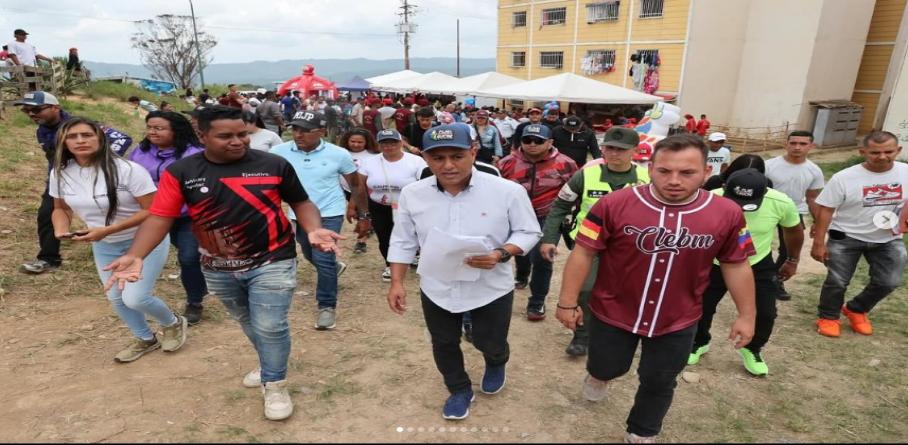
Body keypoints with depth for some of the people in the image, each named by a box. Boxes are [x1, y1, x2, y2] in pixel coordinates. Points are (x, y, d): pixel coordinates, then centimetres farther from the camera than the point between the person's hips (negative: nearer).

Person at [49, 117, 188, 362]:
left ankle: (174, 324, 19)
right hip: (104, 246, 7)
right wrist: (61, 229, -14)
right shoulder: (60, 173, -6)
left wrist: (107, 229, -30)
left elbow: (152, 210, -24)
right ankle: (145, 339, 40)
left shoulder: (127, 169, -25)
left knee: (135, 298, -13)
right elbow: (60, 208, 9)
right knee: (116, 297, 15)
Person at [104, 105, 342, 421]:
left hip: (271, 262, -3)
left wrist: (313, 229, -21)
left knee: (270, 327, -3)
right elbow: (160, 217, -8)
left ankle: (275, 384, 22)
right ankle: (270, 364, 49)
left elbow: (301, 202, -2)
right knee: (249, 322, 22)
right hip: (218, 268, 4)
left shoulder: (274, 165, -12)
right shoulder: (181, 172, -7)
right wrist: (135, 255, -23)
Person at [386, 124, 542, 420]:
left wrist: (501, 254, -25)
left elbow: (528, 232, -8)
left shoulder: (508, 191, -19)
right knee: (444, 344, 20)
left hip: (492, 289, -2)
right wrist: (396, 283, -1)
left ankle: (496, 365, 56)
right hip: (436, 290, 3)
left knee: (490, 343, 18)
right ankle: (459, 390, 49)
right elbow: (403, 242, 1)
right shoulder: (412, 194, -10)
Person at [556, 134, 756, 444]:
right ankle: (598, 375, 57)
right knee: (606, 369, 19)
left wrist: (746, 315, 7)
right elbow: (583, 253, -14)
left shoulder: (727, 213, -11)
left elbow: (736, 265, 2)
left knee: (659, 383, 19)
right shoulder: (615, 204, -20)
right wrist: (568, 303, -11)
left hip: (678, 322, 2)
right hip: (612, 313, -1)